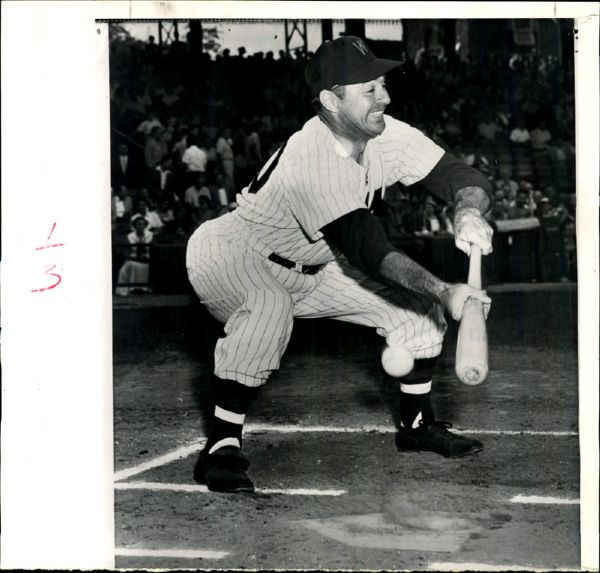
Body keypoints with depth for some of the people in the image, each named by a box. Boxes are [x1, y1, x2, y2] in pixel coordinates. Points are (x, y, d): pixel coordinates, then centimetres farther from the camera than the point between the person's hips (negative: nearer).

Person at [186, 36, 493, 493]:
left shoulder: (388, 137, -13)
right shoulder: (308, 158, -35)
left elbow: (466, 177, -12)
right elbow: (368, 250, -38)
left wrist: (469, 213, -36)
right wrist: (443, 292, -43)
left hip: (312, 268, 8)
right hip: (230, 255, -7)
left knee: (419, 307, -1)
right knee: (271, 307, -41)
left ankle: (418, 425, 20)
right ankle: (221, 447, -29)